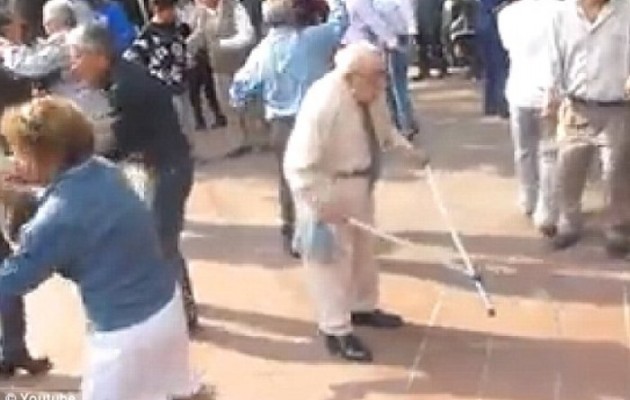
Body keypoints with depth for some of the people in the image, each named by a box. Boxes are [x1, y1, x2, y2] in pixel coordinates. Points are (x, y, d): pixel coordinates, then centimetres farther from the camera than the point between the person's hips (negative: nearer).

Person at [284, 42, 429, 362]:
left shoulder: (372, 92, -9)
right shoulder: (323, 103, -32)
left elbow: (382, 128, 13)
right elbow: (300, 166, -31)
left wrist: (406, 148, 0)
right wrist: (323, 205, -31)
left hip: (360, 183, 9)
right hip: (326, 189, -8)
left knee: (363, 247, 22)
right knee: (333, 257, 1)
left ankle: (363, 308, 42)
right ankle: (336, 330, 15)